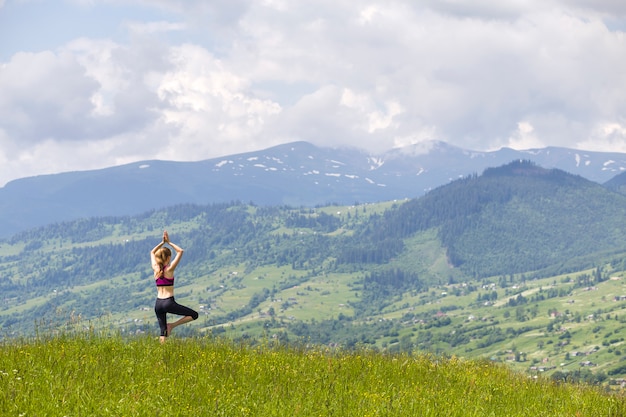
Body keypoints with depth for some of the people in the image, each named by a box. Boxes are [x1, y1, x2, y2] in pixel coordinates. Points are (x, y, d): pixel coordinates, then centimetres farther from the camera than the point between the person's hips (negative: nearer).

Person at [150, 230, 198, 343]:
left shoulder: (156, 269, 5)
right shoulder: (169, 269, -8)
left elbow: (152, 252, 23)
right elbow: (180, 251, -5)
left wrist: (163, 242, 15)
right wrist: (169, 242, -1)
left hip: (158, 304, 6)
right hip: (169, 303, -6)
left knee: (163, 330, 11)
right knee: (194, 315, 3)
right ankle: (172, 325, -8)